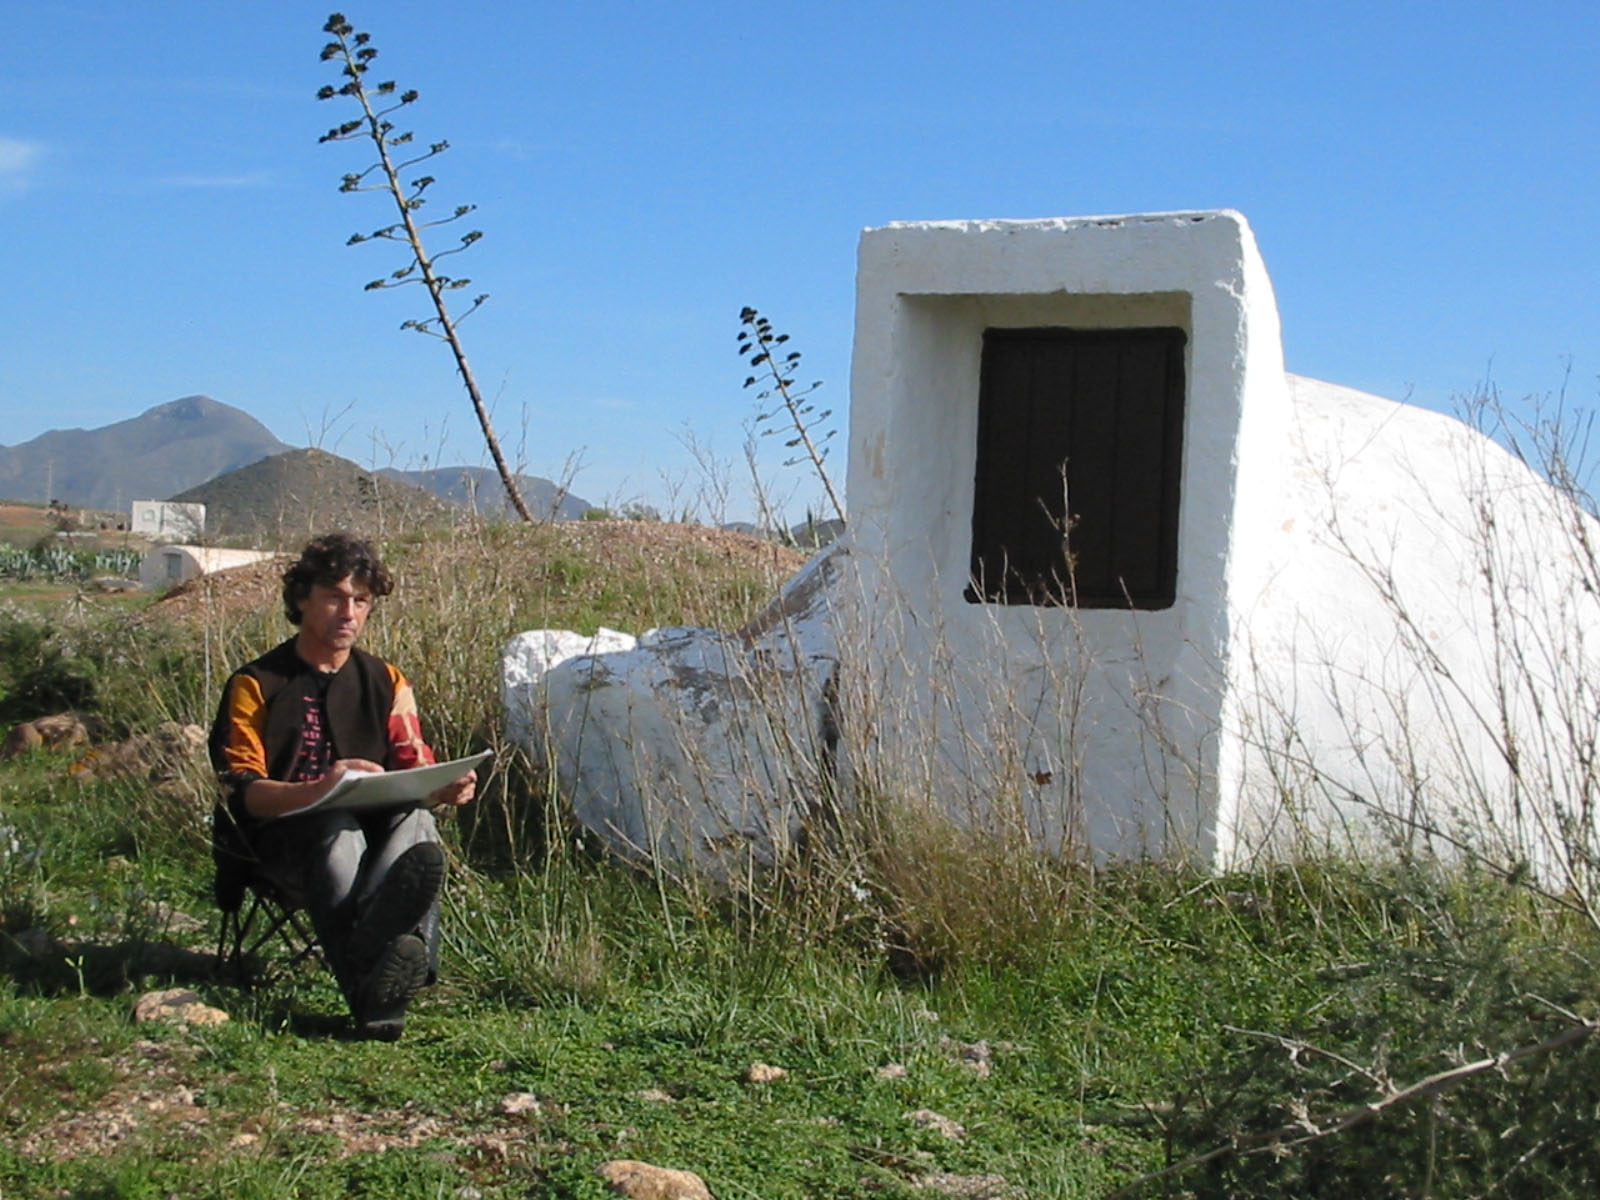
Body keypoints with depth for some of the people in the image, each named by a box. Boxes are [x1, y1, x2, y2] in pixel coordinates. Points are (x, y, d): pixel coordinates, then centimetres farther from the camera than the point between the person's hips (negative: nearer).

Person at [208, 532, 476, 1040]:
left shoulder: (385, 682, 17)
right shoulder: (256, 685, 5)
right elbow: (242, 792, -6)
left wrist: (445, 789, -17)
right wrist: (317, 790, -28)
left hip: (377, 831, 3)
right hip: (287, 836, -2)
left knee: (417, 820, -33)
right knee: (337, 830, -38)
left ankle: (362, 956, -62)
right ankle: (374, 990, -61)